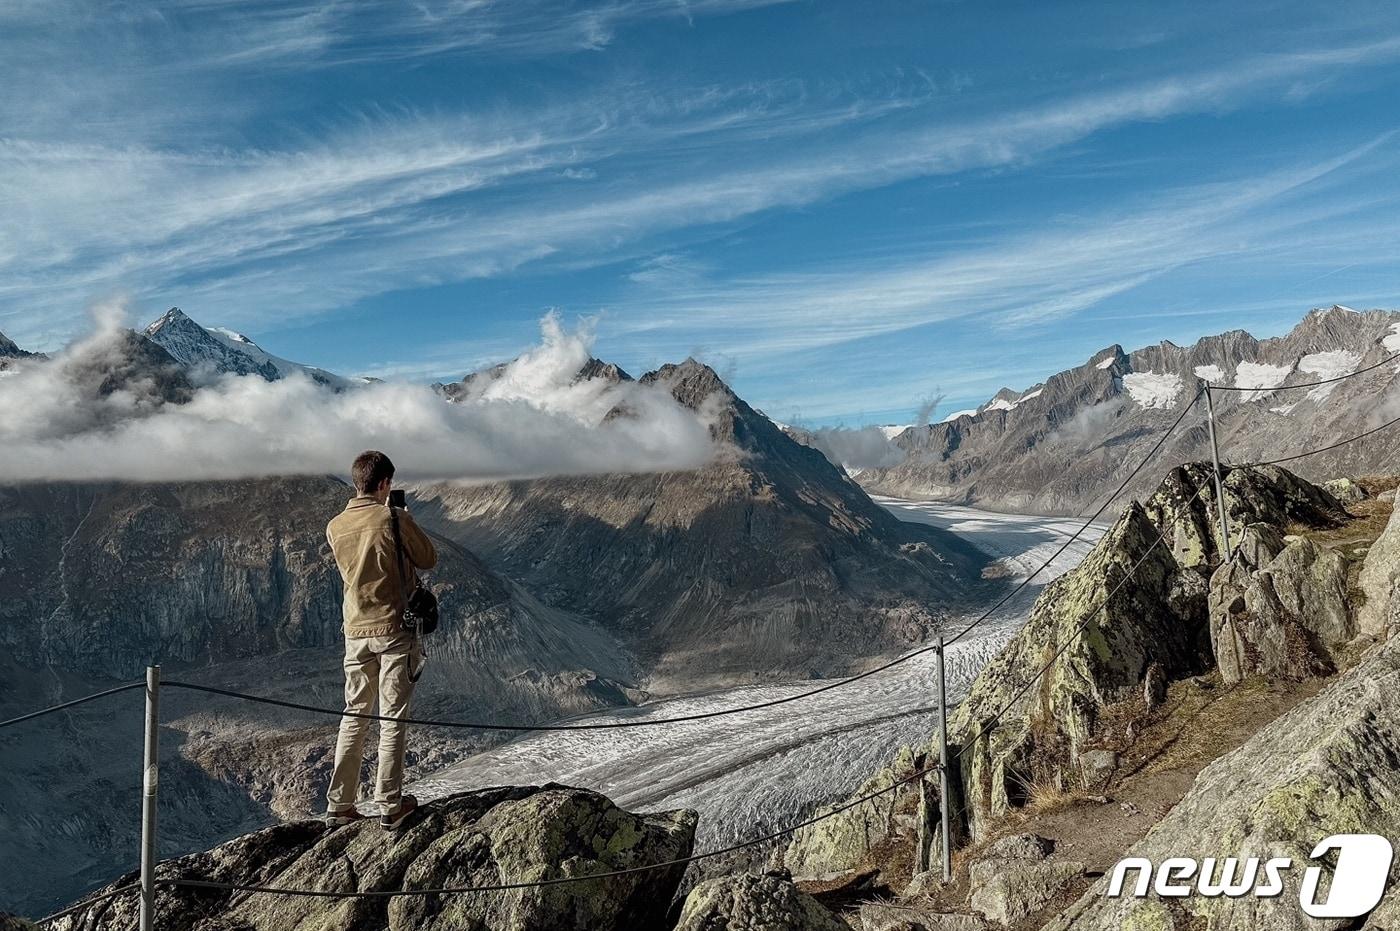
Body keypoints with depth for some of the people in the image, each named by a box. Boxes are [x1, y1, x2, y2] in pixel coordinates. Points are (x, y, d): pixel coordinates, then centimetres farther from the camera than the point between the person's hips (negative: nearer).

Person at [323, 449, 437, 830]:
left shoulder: (334, 527, 3)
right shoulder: (394, 519, -12)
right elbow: (429, 559, -2)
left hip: (356, 632, 4)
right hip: (394, 630, -4)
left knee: (354, 716, 14)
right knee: (392, 718, 4)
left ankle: (339, 805, 17)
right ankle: (390, 806, 10)